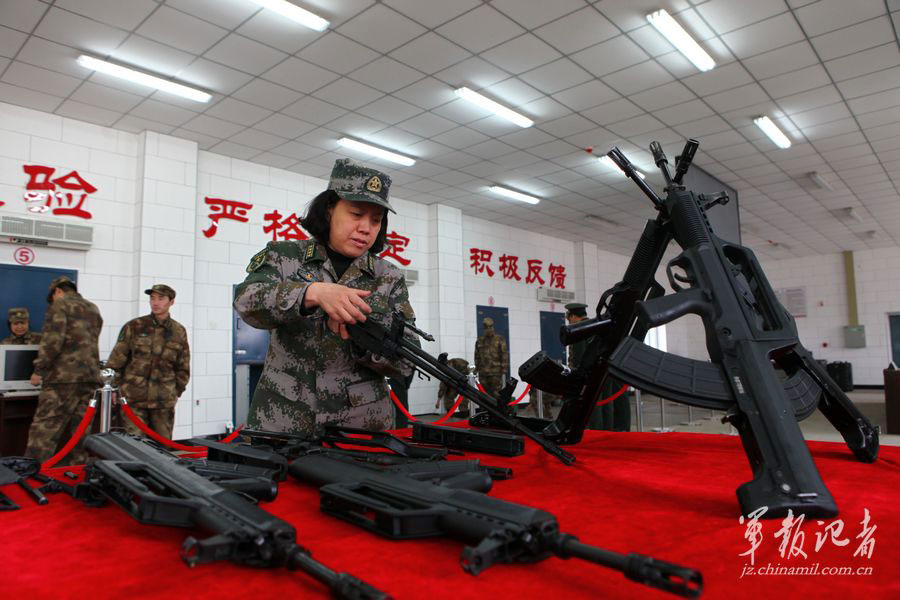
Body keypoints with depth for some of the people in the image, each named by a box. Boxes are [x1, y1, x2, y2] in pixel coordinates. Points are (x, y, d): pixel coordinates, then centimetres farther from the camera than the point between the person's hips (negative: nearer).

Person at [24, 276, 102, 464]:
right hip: (91, 377, 7)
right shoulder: (94, 309, 22)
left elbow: (52, 341, -12)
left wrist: (39, 370, -5)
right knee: (79, 431, 9)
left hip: (64, 377, -7)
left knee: (44, 430, -6)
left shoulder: (60, 305, 0)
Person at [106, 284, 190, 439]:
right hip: (133, 399, -2)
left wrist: (176, 392, 10)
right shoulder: (134, 327, 0)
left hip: (164, 402, 2)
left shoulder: (179, 332, 6)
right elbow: (116, 361, 3)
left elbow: (183, 367, 13)